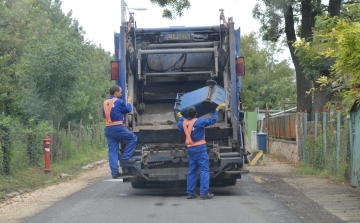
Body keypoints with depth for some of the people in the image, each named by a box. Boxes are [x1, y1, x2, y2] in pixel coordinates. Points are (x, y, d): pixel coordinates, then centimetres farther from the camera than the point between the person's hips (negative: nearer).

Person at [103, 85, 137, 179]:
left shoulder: (105, 103, 11)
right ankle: (125, 157, 5)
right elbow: (128, 109, 5)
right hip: (118, 128, -7)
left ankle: (114, 172, 3)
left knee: (112, 151, 6)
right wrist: (129, 102, 22)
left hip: (108, 129, 7)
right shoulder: (119, 102, -8)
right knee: (133, 138, 11)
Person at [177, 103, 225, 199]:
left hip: (190, 149, 6)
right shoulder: (199, 122, -12)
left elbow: (179, 126, 29)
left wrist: (180, 117, 45)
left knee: (192, 171, 13)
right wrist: (217, 109, 5)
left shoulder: (184, 123, 5)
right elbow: (212, 120, -7)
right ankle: (204, 192, -12)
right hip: (200, 148, -6)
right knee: (204, 170, -6)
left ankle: (190, 192, 12)